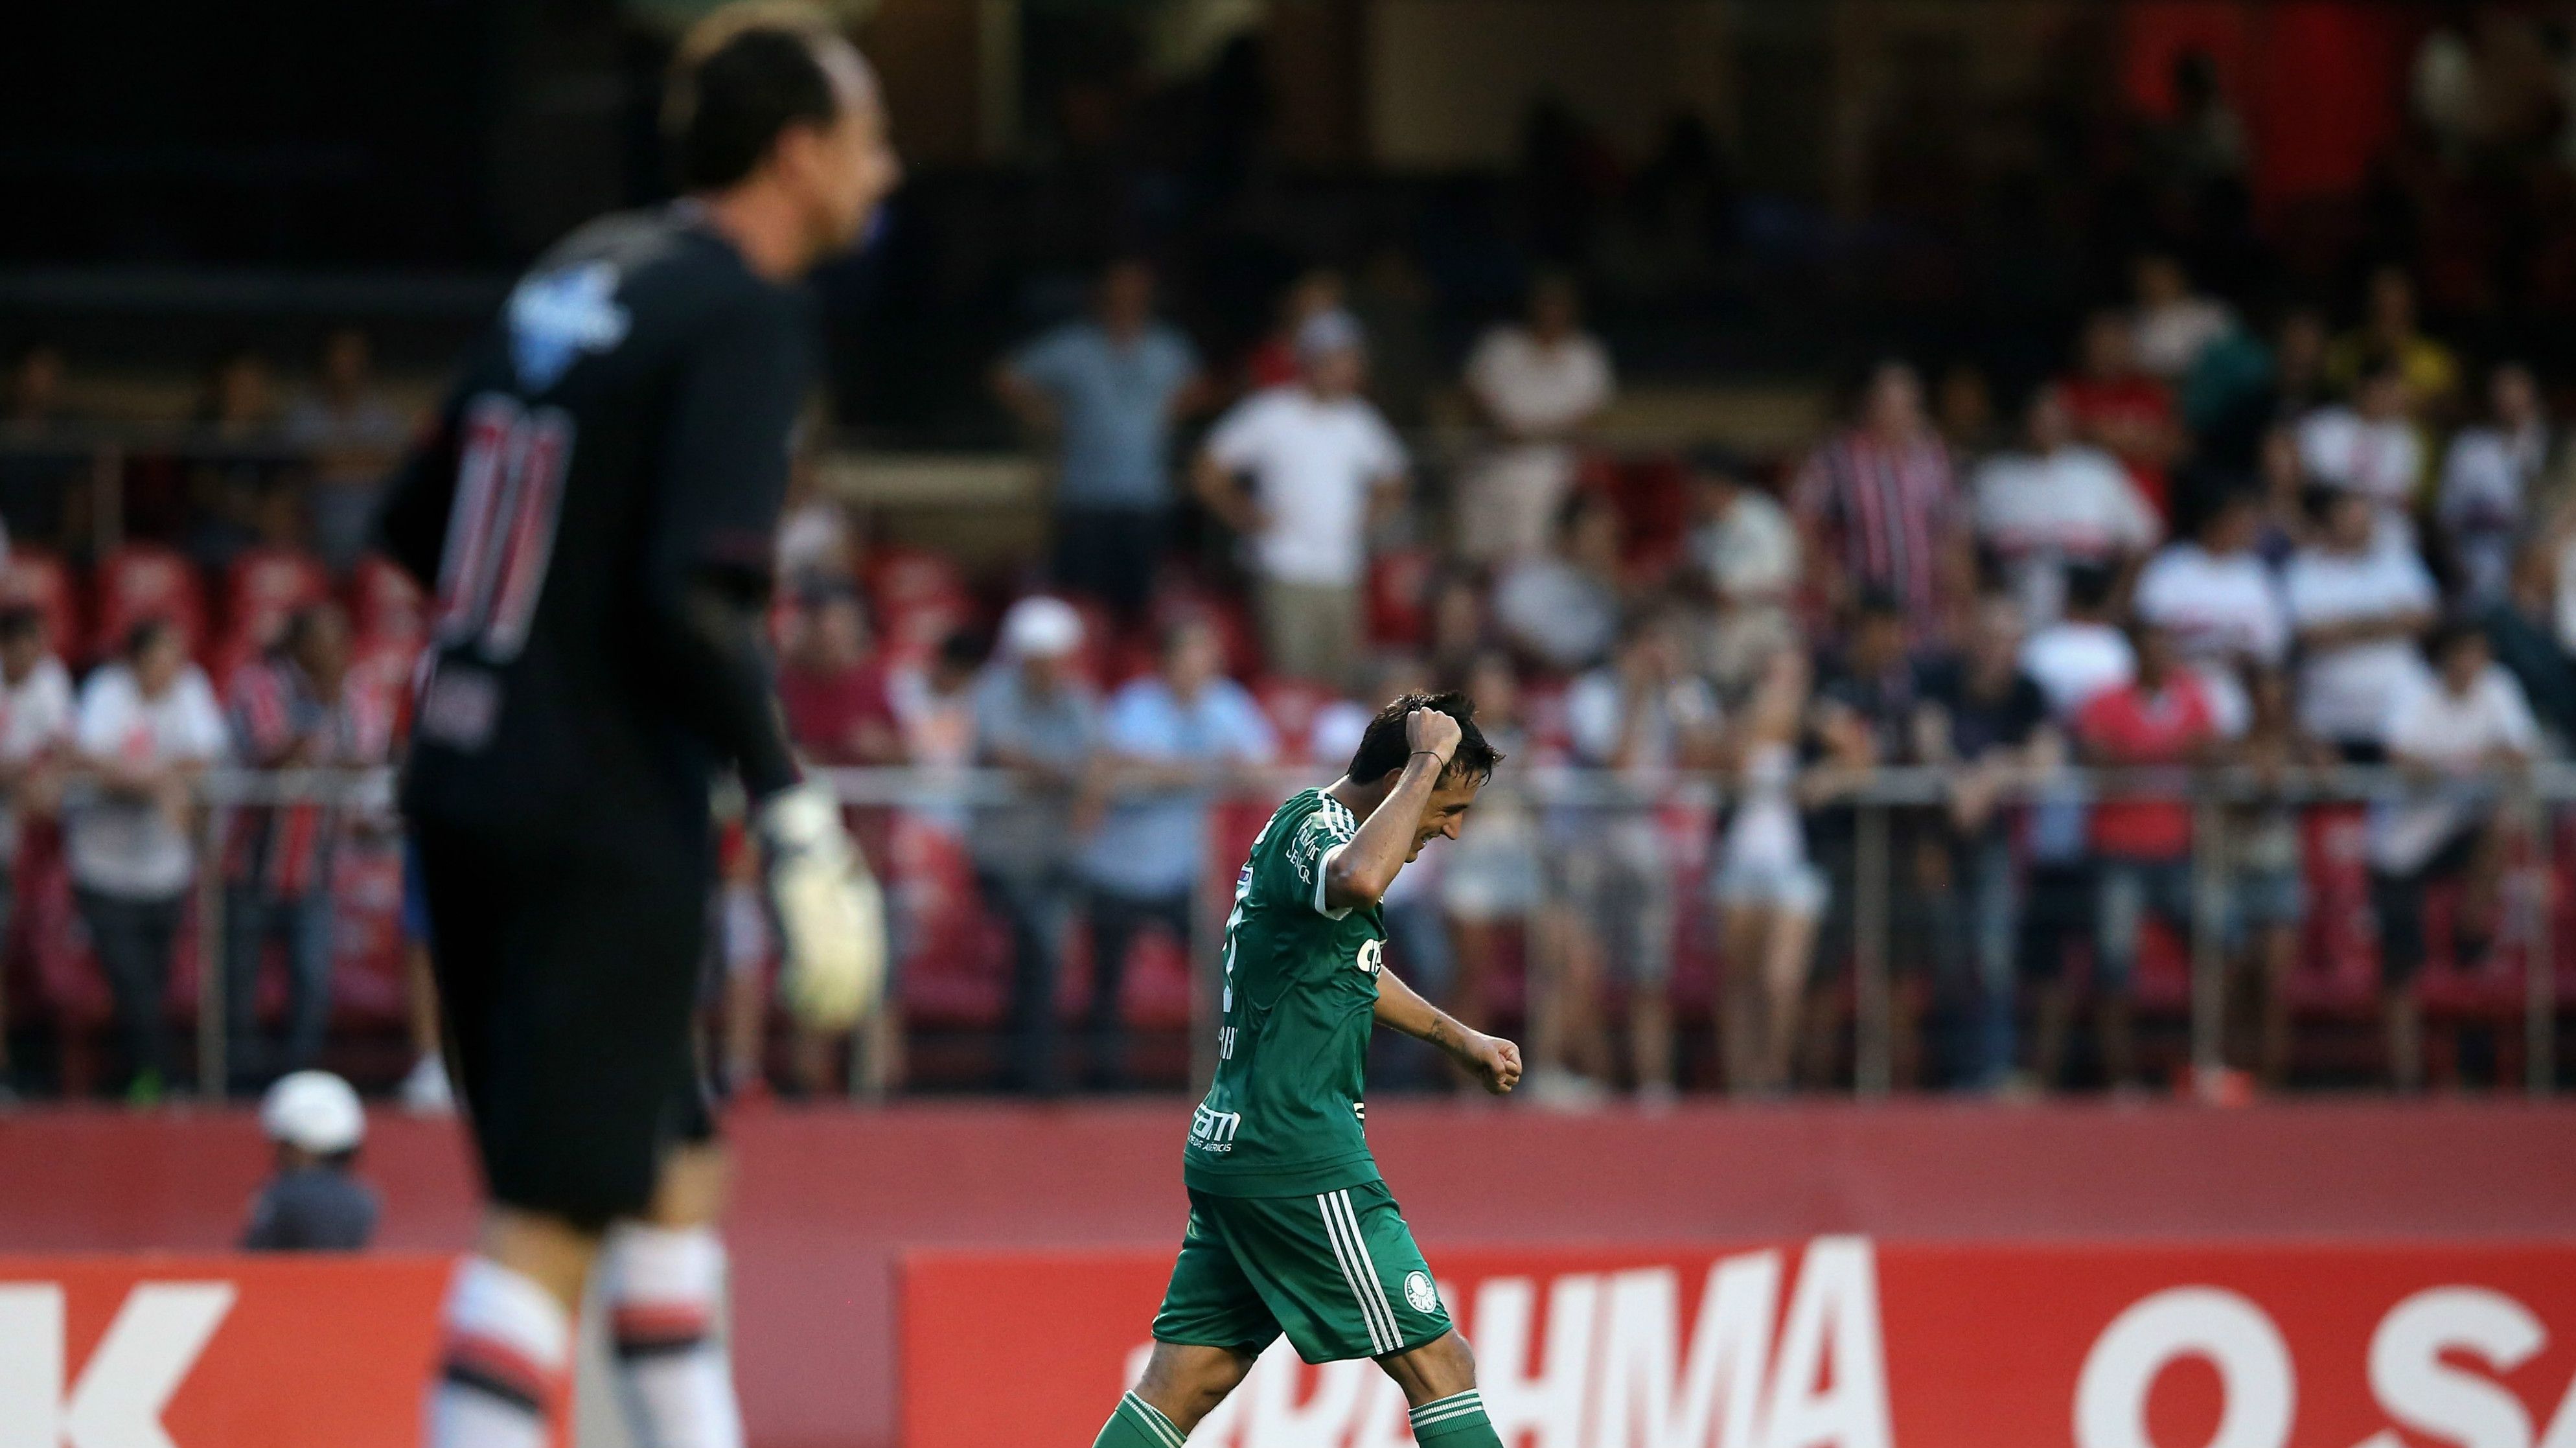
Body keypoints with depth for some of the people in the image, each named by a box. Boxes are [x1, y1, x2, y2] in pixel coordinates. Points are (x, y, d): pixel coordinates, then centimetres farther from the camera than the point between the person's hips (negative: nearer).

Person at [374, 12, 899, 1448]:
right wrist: (795, 812, -19)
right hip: (602, 823, -9)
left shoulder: (585, 272, 12)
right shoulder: (746, 316, -12)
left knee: (674, 1171, 18)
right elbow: (696, 599, -22)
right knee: (549, 1221, -9)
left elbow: (416, 518, 17)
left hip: (468, 782, 9)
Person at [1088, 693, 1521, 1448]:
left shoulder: (1304, 828, 19)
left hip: (1231, 1154, 10)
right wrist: (1427, 762, -27)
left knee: (1182, 1383, 7)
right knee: (1441, 1365, -6)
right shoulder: (1310, 826, -13)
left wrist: (1460, 1039, 44)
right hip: (1300, 1164, -10)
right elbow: (1358, 880, -39)